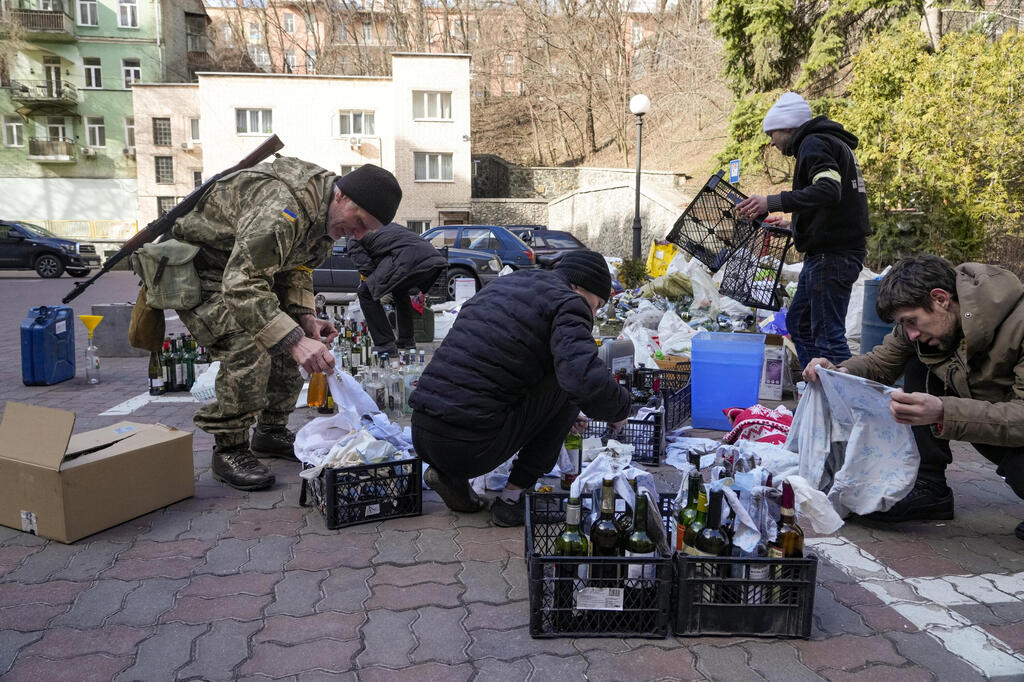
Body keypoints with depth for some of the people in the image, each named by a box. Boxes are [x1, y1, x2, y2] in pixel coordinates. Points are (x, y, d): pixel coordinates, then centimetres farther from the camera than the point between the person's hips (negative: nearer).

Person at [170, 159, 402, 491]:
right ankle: (229, 451, -8)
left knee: (286, 339, 3)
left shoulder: (326, 213, -4)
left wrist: (304, 316, -8)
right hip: (197, 267, -9)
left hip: (243, 267, 9)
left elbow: (296, 266, 9)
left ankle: (271, 432, 18)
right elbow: (241, 285, -42)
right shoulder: (282, 209, -37)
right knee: (249, 349, -24)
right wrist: (293, 340, -49)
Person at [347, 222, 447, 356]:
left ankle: (385, 345, 1)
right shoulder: (390, 225, 39)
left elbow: (367, 268, 6)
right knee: (400, 289, 34)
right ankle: (407, 340, 33)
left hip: (408, 260, -8)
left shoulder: (354, 241, 19)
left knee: (365, 293, 5)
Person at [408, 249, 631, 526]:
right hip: (471, 447, -8)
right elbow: (586, 378, -22)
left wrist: (558, 416, 37)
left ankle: (448, 474, 15)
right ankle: (513, 497, 7)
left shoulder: (503, 284, 21)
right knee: (570, 385, 6)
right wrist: (620, 409, 2)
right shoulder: (568, 302, -4)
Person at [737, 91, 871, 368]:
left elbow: (828, 190, -28)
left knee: (829, 335, -9)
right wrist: (792, 225, 27)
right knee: (799, 323, 18)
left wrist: (772, 202, -32)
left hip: (831, 254, -11)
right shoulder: (832, 143, 22)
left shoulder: (814, 144, -10)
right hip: (830, 251, 11)